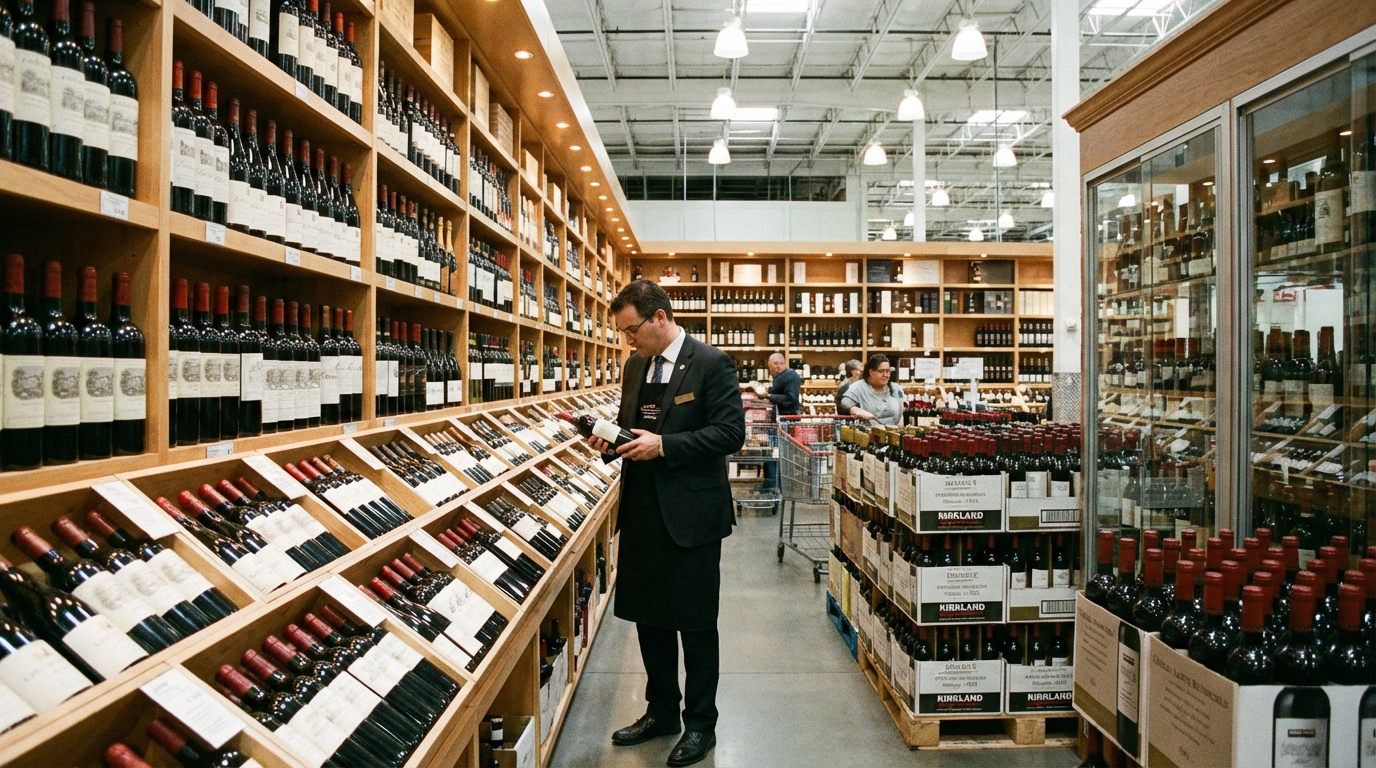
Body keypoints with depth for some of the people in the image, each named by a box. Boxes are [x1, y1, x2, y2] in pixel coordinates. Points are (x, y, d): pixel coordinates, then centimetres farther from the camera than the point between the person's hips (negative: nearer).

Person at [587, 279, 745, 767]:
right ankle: (661, 711, 35)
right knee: (647, 616, 16)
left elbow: (731, 432, -17)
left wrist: (663, 445, -22)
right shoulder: (636, 366, 11)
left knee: (695, 623, 6)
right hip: (643, 512, 7)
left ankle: (701, 723, 24)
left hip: (690, 515, -7)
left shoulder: (711, 363, -11)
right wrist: (613, 441, -3)